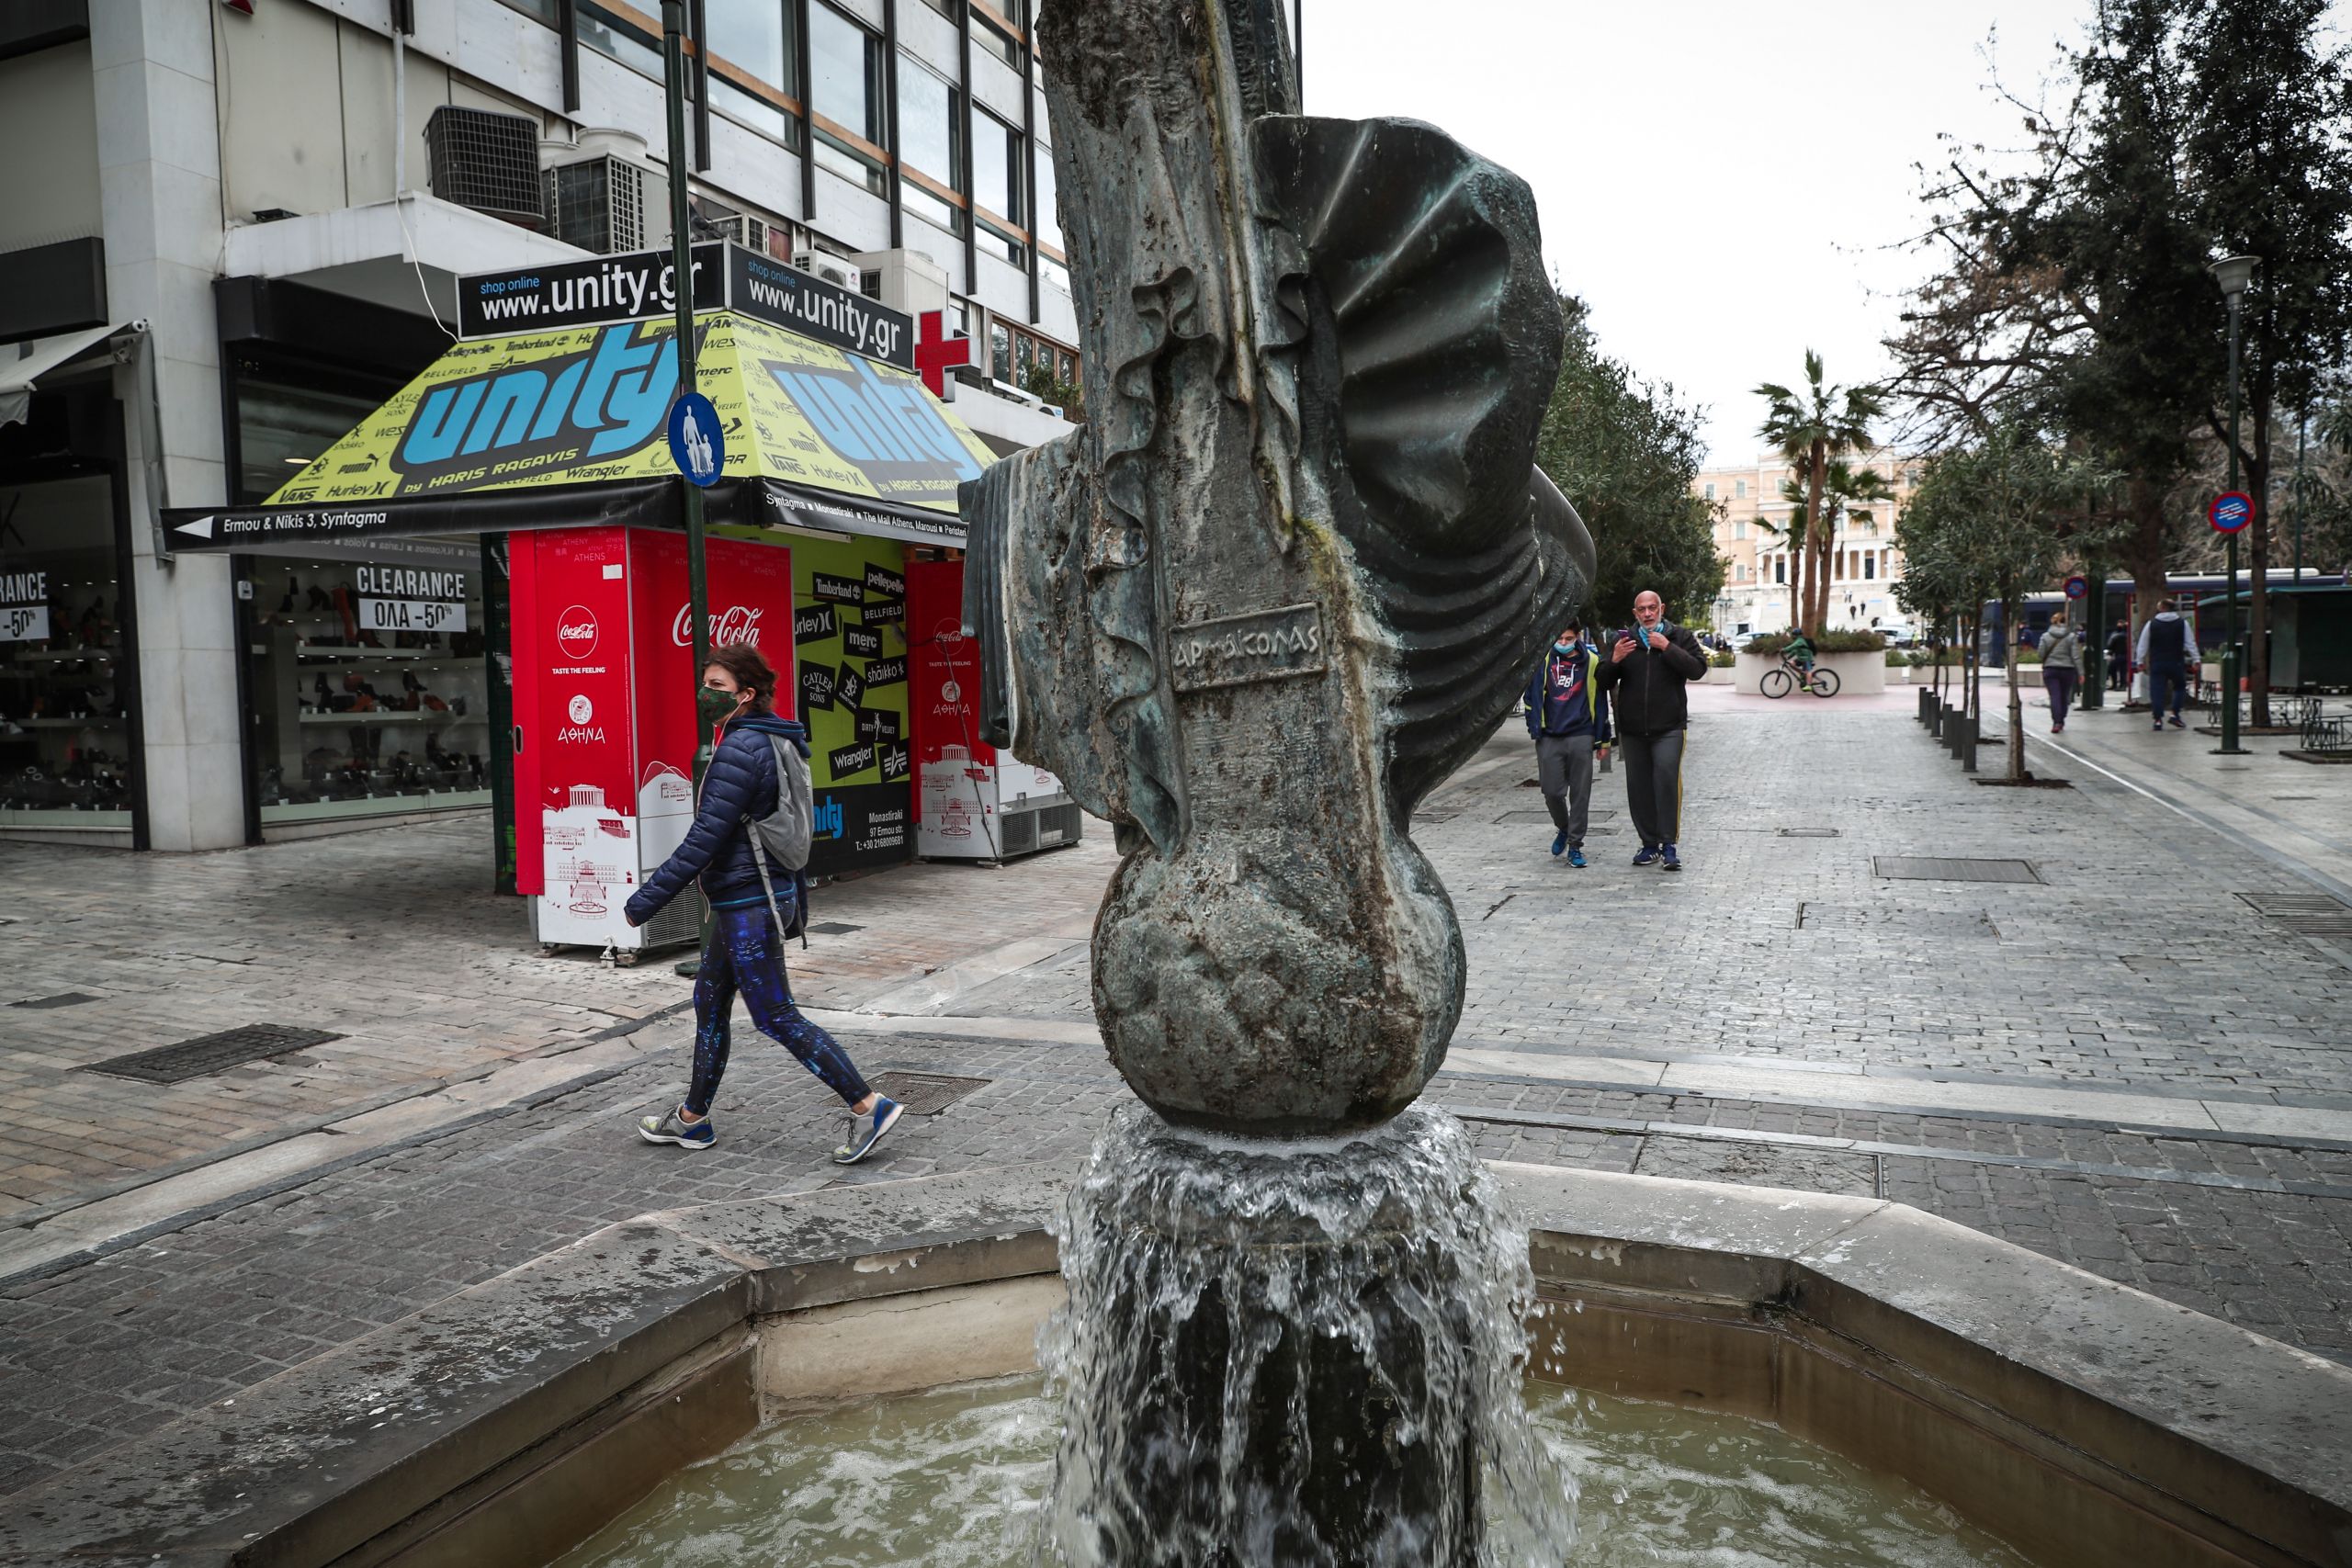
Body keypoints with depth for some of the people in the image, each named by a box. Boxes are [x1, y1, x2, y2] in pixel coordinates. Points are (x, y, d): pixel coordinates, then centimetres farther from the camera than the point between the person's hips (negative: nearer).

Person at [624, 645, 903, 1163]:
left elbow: (704, 840, -23)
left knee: (776, 1016, -5)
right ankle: (693, 1119, 31)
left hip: (748, 903, -10)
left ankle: (870, 1106, -3)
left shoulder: (740, 748, -20)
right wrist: (794, 902, 25)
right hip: (759, 896, 10)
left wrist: (645, 901, -17)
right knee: (709, 1002, 18)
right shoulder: (769, 742, 11)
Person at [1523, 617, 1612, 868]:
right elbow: (1533, 694, 6)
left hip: (1581, 737, 0)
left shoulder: (1591, 660, 2)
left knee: (1580, 794, 2)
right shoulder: (1544, 659, 2)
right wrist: (1535, 729, -3)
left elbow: (1600, 700, 7)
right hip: (1549, 738, 1)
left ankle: (1575, 845, 12)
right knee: (1552, 792, 0)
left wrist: (1602, 739, 7)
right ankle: (1564, 829, 29)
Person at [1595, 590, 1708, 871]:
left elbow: (1698, 670, -8)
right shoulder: (1624, 640, 13)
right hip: (1632, 729, 3)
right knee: (1639, 787, 5)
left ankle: (1668, 844, -12)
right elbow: (1603, 683, 10)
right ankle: (1650, 844, 15)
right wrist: (1614, 660, -9)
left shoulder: (1680, 636, 6)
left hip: (1668, 726, -3)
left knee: (1667, 779, -17)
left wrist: (1667, 648, -14)